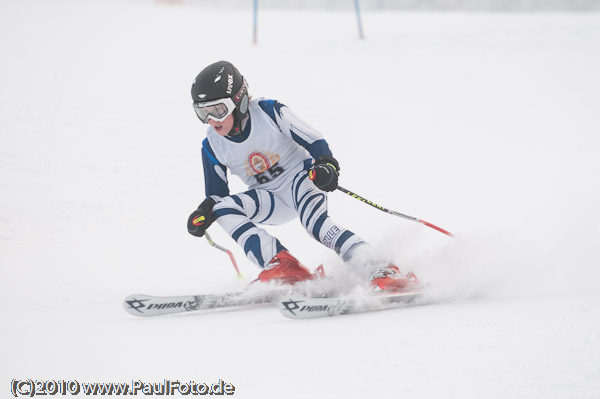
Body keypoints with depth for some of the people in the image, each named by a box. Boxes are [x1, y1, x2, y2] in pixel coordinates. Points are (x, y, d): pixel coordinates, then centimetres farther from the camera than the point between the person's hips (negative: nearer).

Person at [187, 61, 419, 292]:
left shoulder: (268, 112, -18)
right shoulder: (213, 147, -7)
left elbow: (314, 141, -15)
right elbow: (216, 194, 5)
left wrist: (326, 164, -36)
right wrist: (204, 212, -16)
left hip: (300, 178, -5)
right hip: (271, 201, 5)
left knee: (314, 221, -36)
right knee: (223, 208, -23)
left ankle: (378, 268, -41)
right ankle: (281, 266, -31)